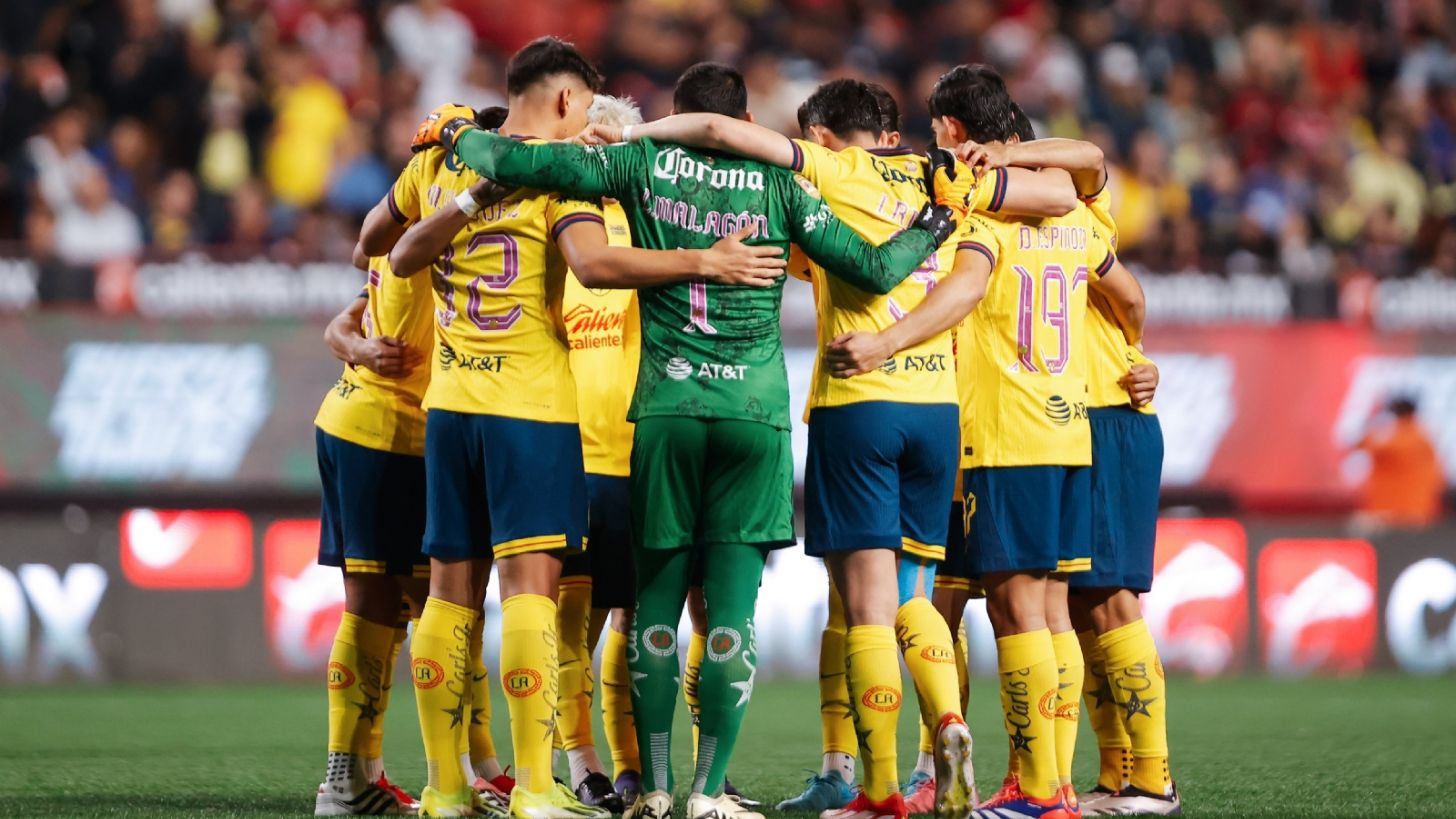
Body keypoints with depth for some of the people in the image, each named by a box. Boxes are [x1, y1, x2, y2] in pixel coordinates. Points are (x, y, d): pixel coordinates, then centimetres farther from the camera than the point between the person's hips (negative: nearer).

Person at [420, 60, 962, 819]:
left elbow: (516, 162, 1)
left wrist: (460, 134, 21)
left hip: (665, 410, 1)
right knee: (731, 612, -1)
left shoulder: (644, 164, 4)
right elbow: (874, 270, 5)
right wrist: (932, 226, 22)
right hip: (755, 414, -1)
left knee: (657, 607, 8)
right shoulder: (778, 185, 4)